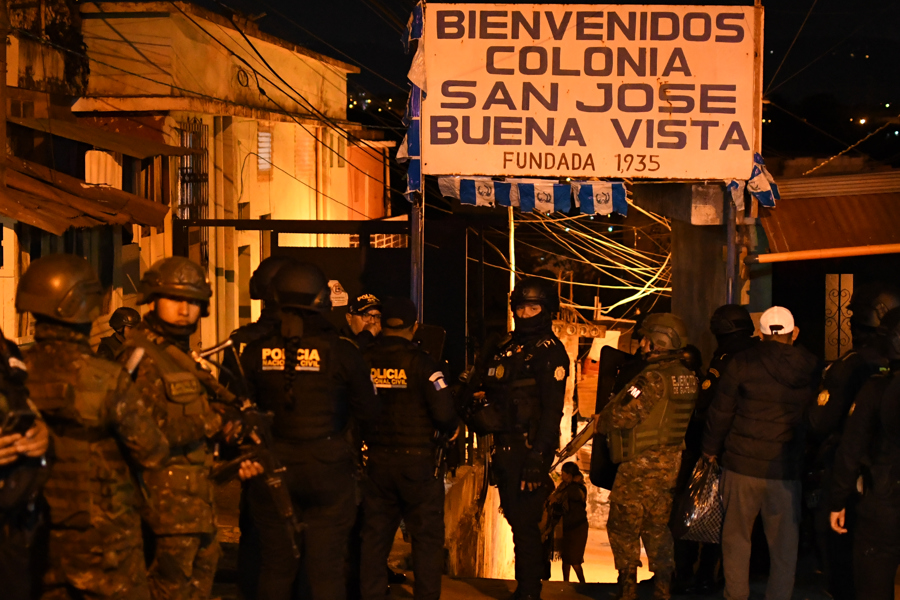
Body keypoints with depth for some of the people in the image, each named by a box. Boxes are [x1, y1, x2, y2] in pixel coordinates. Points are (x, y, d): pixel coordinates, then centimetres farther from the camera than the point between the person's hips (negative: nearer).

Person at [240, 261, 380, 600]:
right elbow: (368, 412, -4)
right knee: (326, 569, 6)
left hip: (273, 470, 3)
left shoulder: (256, 352, -4)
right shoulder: (342, 352, -12)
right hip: (328, 469, -2)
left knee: (276, 568, 15)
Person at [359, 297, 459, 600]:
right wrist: (444, 435, 4)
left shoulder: (364, 361, -1)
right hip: (418, 461, -4)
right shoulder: (420, 362, -12)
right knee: (427, 537, 6)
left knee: (374, 537, 12)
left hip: (376, 461, 4)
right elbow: (445, 413, -16)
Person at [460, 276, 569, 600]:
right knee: (515, 519, 14)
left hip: (529, 448, -8)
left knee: (525, 524, -7)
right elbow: (478, 388, 22)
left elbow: (552, 407, -15)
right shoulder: (505, 348, 17)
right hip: (505, 448, 8)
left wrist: (538, 454, -22)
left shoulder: (550, 351, -7)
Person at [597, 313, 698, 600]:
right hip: (671, 464, 8)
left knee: (623, 527, 7)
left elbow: (625, 416, -22)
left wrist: (600, 421, -2)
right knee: (658, 527, 17)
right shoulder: (688, 378, 4)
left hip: (641, 466, -7)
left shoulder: (653, 378, -21)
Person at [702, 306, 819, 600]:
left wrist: (710, 449, 10)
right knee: (784, 541, 10)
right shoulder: (812, 369, 1)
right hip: (787, 470, 2)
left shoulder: (742, 363, -7)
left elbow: (720, 411, -3)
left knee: (736, 536, 10)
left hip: (742, 465, -2)